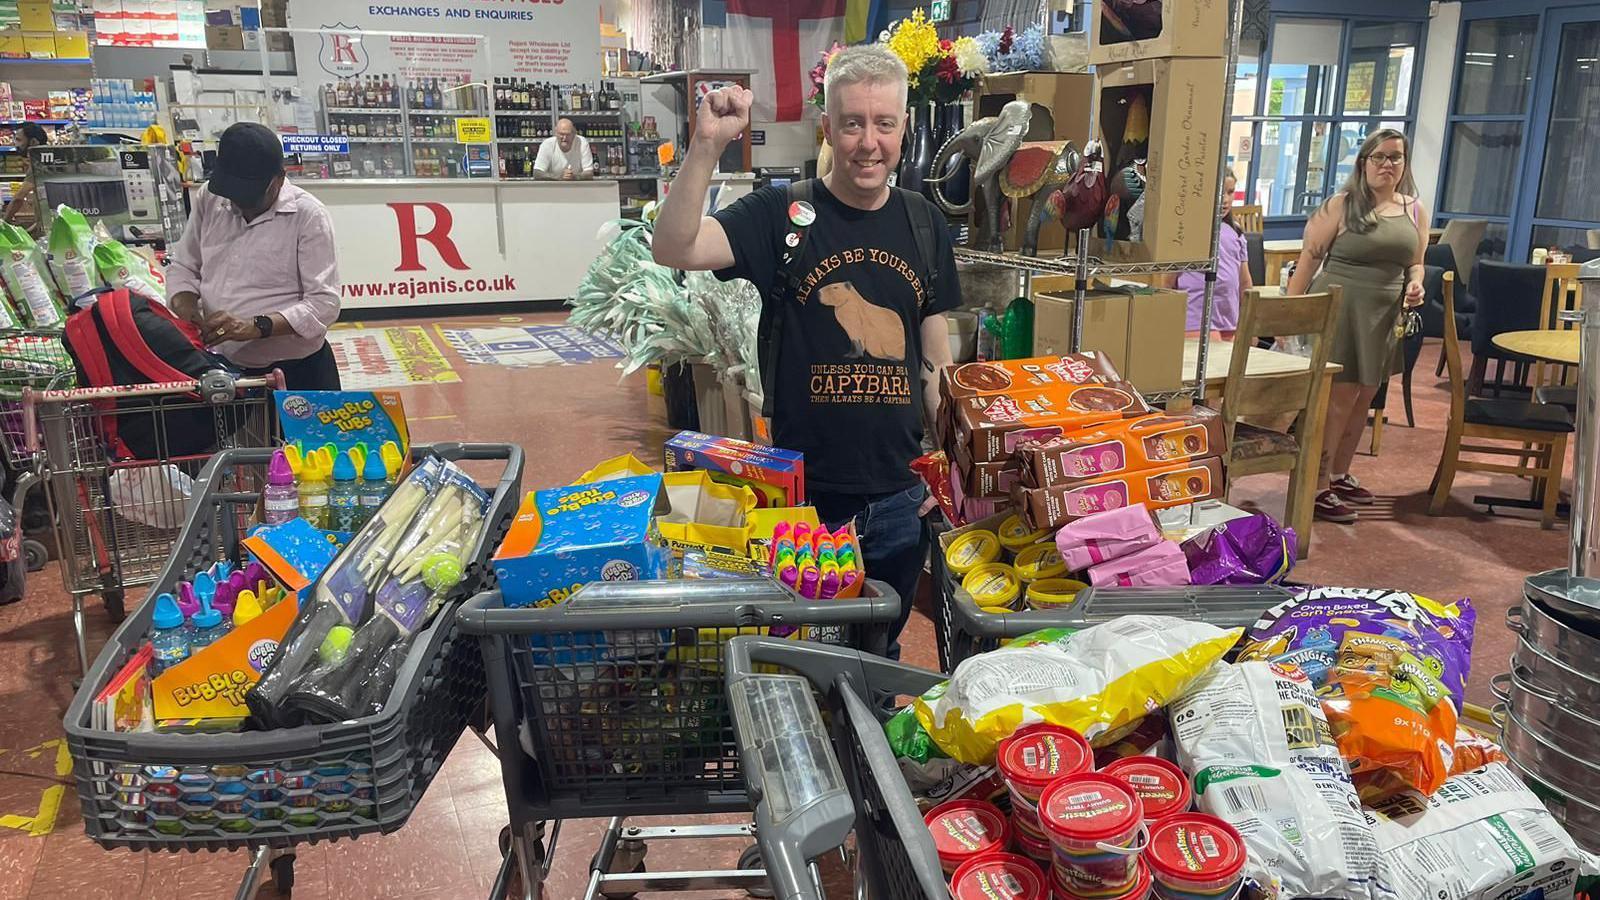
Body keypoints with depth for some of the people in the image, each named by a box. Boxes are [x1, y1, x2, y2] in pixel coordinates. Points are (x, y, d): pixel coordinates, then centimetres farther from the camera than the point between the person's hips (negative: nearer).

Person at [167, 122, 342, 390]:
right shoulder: (208, 200, 3)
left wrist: (255, 326, -28)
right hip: (223, 369, 5)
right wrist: (185, 306, -8)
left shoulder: (308, 215, -13)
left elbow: (324, 303, -18)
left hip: (296, 371, -5)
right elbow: (183, 266, 13)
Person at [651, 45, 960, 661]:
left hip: (899, 497, 3)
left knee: (883, 654, 21)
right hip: (803, 493, -3)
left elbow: (934, 353, 9)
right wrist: (707, 145, -32)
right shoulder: (782, 215, -8)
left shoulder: (924, 224, 4)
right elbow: (674, 250, -22)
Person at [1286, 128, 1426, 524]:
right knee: (1339, 397, -8)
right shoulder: (1342, 205, -5)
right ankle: (1319, 487, -1)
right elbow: (1310, 257, -7)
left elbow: (1415, 263, 19)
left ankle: (1339, 474, 26)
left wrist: (1415, 285, -4)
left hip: (1384, 317, 6)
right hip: (1339, 309, -6)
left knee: (1363, 399, 12)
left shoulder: (1414, 210, 12)